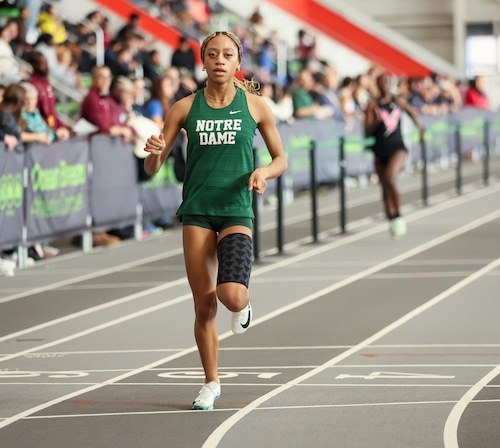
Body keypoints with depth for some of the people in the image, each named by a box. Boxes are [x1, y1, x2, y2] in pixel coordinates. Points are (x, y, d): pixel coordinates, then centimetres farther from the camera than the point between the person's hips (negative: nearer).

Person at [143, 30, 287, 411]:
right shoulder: (185, 108, 3)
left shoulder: (255, 106, 2)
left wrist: (263, 172, -11)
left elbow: (281, 159, 11)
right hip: (197, 212, 1)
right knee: (204, 305, 2)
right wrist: (155, 151, -18)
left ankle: (243, 306, 18)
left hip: (237, 211, -1)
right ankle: (211, 382, 20)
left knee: (232, 295, -21)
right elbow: (152, 168, 5)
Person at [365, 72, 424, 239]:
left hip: (397, 147, -2)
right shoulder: (373, 105, -3)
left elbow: (411, 111, 25)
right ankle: (392, 219, 24)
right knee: (385, 187, 9)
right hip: (380, 150, 2)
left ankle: (398, 215, -13)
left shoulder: (399, 101, 2)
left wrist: (419, 128, 30)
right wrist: (376, 121, -25)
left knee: (389, 177, -25)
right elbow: (367, 131, -8)